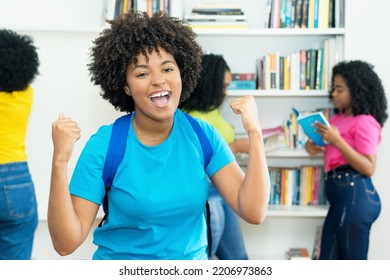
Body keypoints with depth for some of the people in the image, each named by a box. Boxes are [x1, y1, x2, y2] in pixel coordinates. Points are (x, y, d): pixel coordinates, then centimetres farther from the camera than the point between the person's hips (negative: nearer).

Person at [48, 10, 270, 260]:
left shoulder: (202, 135, -11)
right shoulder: (104, 146, -18)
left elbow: (253, 213, -17)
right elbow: (66, 243, -21)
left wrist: (254, 133, -22)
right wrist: (60, 160, -32)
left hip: (193, 260, 3)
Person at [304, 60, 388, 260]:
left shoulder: (365, 122, -10)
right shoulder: (337, 118, 14)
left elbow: (368, 168, -18)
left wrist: (336, 140, -22)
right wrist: (310, 145, 0)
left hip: (355, 195, -9)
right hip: (340, 194, 9)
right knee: (329, 262, 14)